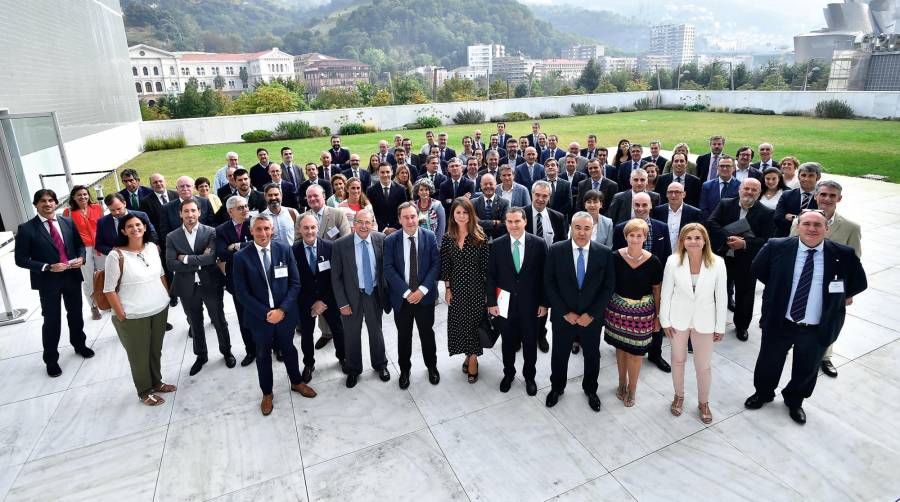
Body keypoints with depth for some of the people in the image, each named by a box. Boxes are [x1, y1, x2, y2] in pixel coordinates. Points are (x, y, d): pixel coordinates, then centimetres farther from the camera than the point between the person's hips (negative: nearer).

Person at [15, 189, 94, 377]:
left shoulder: (68, 222, 3)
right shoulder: (27, 229, -9)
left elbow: (79, 243, 13)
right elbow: (21, 259, -9)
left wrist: (81, 257, -7)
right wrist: (47, 267, -19)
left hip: (72, 276, 4)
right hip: (48, 281, -3)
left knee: (76, 314, 18)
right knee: (51, 321, 6)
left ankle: (79, 344, 41)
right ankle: (51, 360, 22)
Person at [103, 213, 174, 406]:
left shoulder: (153, 247, 0)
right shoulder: (116, 256, -16)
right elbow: (109, 290, -12)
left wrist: (167, 296, 11)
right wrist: (121, 316, -12)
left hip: (160, 310, 5)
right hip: (134, 316, -5)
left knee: (156, 350, 20)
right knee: (139, 355, 11)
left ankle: (156, 381, 39)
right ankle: (144, 391, 29)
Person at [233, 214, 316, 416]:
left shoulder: (284, 250, -8)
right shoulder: (241, 256, -12)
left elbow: (295, 283, -6)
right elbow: (242, 292, -11)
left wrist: (282, 310, -15)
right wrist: (265, 313, -16)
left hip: (285, 313, 1)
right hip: (259, 316, -1)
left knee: (288, 349, 21)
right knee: (263, 354, 17)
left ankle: (296, 382, 44)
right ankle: (267, 393, 38)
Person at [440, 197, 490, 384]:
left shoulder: (480, 237, -10)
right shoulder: (447, 238, -2)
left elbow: (486, 266, -8)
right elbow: (445, 266, 4)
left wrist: (487, 290, -7)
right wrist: (447, 288, 2)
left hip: (475, 287, -3)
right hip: (456, 288, 3)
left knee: (474, 321, 6)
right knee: (458, 322, 12)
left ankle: (472, 358, 24)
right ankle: (469, 355, 34)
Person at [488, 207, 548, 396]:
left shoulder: (538, 244, -8)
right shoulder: (496, 245, -5)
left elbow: (544, 275, -4)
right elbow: (491, 276, -2)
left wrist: (544, 303, -4)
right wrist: (491, 302, -5)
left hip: (530, 304, 0)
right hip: (505, 304, 1)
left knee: (530, 343, 14)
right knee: (508, 342, 16)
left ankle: (529, 376, 36)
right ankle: (508, 373, 39)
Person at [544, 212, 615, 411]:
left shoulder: (604, 253, -9)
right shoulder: (556, 250, -11)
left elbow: (609, 287, -5)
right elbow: (549, 284, -8)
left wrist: (591, 314, -11)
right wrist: (565, 313, -12)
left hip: (592, 317, 1)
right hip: (563, 316, -1)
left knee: (592, 355, 19)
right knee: (559, 354, 16)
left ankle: (590, 389, 44)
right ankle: (557, 387, 42)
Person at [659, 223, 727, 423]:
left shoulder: (717, 263, -15)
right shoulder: (673, 261, -14)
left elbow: (721, 297, -6)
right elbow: (666, 293, -5)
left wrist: (720, 326, -1)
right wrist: (665, 320, -3)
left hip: (704, 321, 0)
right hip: (679, 319, 1)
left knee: (704, 366, 11)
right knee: (678, 360, 18)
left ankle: (703, 402, 36)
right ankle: (679, 396, 41)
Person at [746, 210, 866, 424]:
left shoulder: (844, 254, -10)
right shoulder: (777, 247, -11)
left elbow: (859, 283, 6)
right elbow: (758, 269, 7)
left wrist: (838, 296, 4)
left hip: (817, 330, 1)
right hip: (779, 323, 0)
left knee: (807, 369, 20)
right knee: (768, 362, 18)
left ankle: (794, 401, 47)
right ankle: (762, 393, 45)